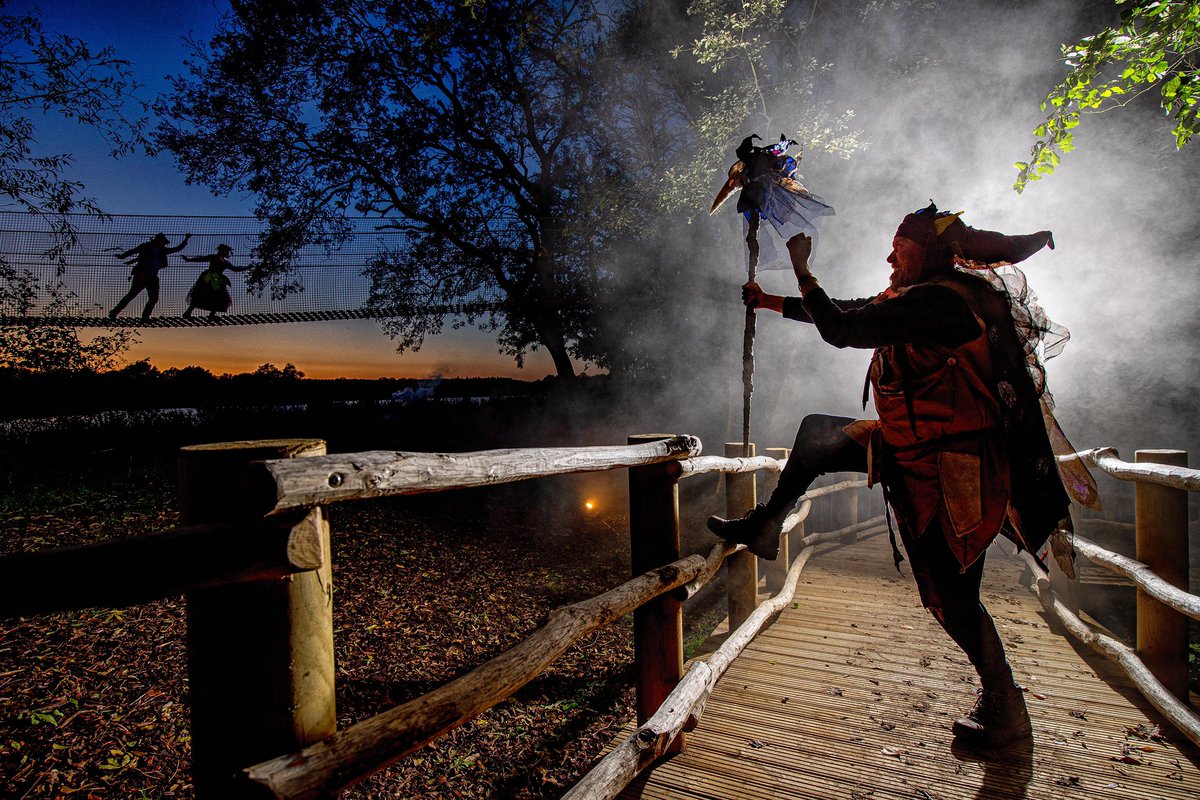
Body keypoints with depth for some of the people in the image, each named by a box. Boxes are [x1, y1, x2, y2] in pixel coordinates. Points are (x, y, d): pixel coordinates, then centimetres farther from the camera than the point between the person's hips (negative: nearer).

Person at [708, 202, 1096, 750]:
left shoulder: (937, 300, -23)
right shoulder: (946, 296, 9)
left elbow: (840, 330, -26)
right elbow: (854, 313, 15)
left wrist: (802, 269, -11)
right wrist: (771, 302, 21)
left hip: (946, 474, -10)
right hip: (917, 448, 10)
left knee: (952, 596, 2)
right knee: (818, 433, 15)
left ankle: (1003, 711, 25)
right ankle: (764, 527, 25)